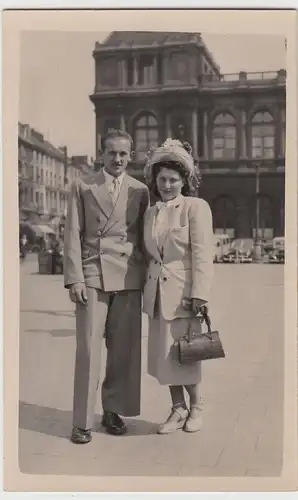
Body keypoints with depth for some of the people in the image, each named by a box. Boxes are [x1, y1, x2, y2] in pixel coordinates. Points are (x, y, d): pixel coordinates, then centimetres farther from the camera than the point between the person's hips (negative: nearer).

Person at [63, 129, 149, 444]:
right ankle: (83, 421, 5)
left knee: (124, 348, 4)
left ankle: (113, 411, 20)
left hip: (129, 276, 2)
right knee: (88, 349, -4)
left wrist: (148, 277, 6)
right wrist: (74, 278, -6)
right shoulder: (82, 186, 7)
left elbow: (143, 237, 12)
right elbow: (73, 235, 2)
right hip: (93, 273, -2)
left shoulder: (140, 190, 12)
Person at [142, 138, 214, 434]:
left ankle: (195, 407, 24)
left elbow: (202, 254, -10)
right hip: (157, 292, 5)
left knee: (183, 353, 1)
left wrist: (199, 294, -17)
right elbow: (148, 254, 15)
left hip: (183, 291, -5)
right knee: (164, 354, 9)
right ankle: (178, 409, 24)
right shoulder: (151, 213, 13)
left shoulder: (196, 207, -4)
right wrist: (146, 291, 9)